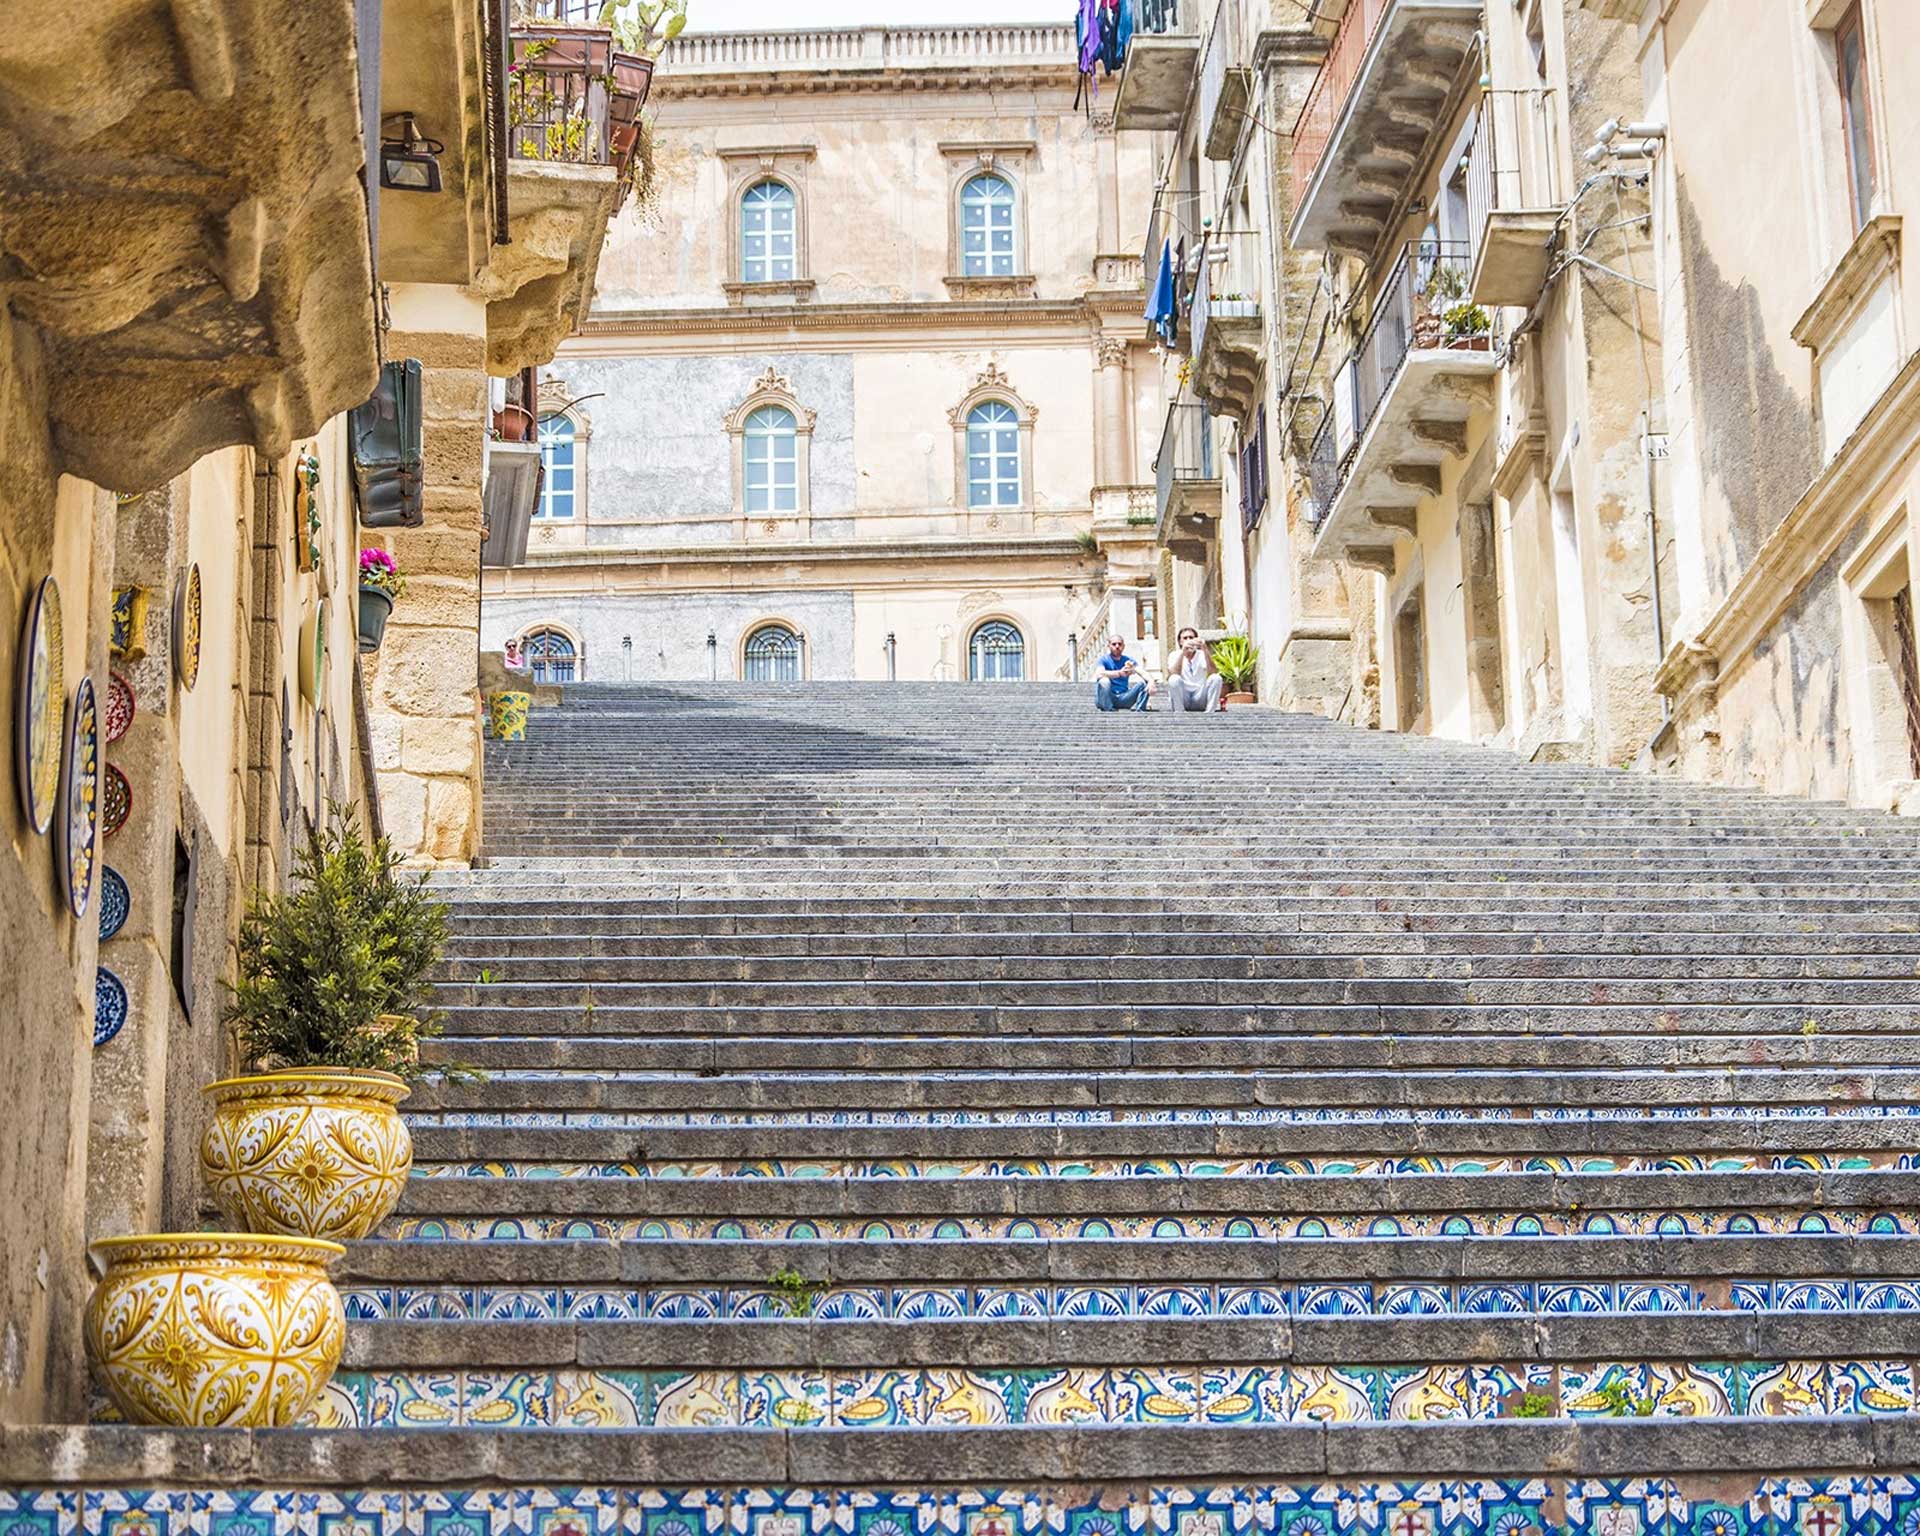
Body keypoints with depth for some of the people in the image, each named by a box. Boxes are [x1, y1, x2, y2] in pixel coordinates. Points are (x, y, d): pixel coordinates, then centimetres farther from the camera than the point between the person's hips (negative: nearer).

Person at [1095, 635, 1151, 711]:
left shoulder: (1128, 661, 7)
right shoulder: (1104, 660, -4)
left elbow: (1142, 673, -9)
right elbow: (1099, 674, -27)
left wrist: (1151, 682, -33)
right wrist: (1120, 673, -42)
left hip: (1123, 699, 4)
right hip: (1107, 698, -4)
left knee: (1143, 683, -14)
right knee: (1104, 680, -32)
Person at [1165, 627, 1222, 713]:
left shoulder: (1202, 655, 1)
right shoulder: (1175, 655, -2)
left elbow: (1212, 672, -19)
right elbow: (1173, 674, -24)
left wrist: (1205, 650, -31)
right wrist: (1183, 652, -34)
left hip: (1200, 699, 2)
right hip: (1181, 699, -2)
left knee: (1216, 678, -21)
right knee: (1174, 679, -30)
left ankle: (1209, 712, -21)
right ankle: (1179, 712, -22)